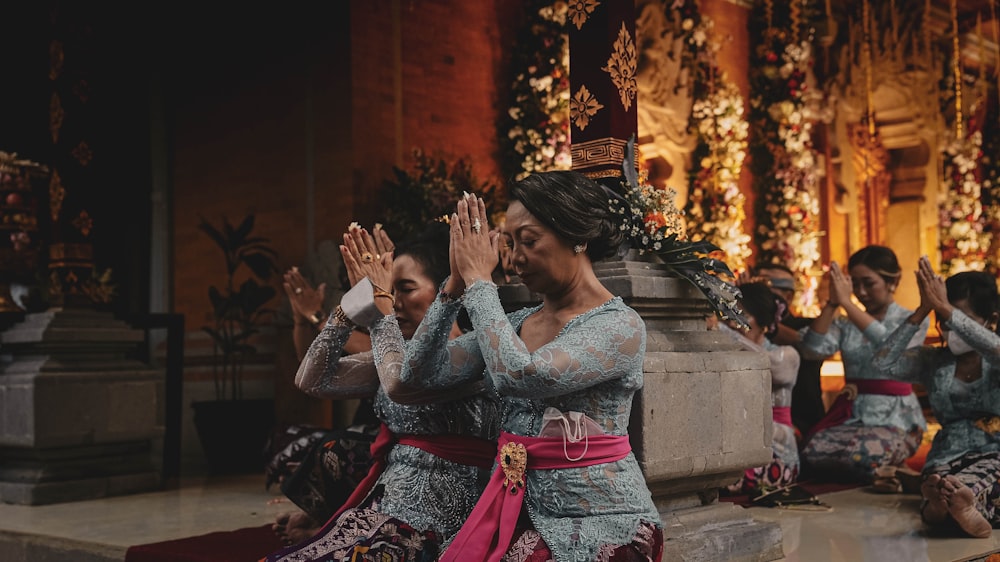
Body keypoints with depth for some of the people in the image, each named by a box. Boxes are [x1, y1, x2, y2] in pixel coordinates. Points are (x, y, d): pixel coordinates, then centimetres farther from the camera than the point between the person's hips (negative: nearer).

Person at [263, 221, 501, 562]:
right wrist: (354, 301, -1)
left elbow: (402, 384, -27)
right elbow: (312, 380, 6)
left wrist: (380, 301, -14)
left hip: (430, 528, -7)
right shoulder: (399, 355, 12)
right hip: (377, 510, 7)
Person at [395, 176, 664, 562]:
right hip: (518, 512, 5)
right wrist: (455, 284, -2)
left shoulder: (621, 326, -11)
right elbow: (420, 373, 6)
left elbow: (518, 375, -24)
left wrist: (479, 281, -14)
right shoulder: (514, 324, 9)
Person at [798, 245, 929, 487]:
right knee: (813, 453, -28)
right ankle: (881, 471, -5)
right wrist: (832, 303, -15)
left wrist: (846, 302, -23)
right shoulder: (845, 324, 12)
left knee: (862, 454, -36)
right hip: (851, 416, 4)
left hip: (896, 419, -4)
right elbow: (813, 349, -7)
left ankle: (883, 472, -2)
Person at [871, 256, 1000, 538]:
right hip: (947, 456, 2)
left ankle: (945, 502, -72)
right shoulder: (932, 360, 13)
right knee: (940, 475, -39)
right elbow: (884, 364, -5)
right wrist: (922, 311, -10)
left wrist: (945, 308, -23)